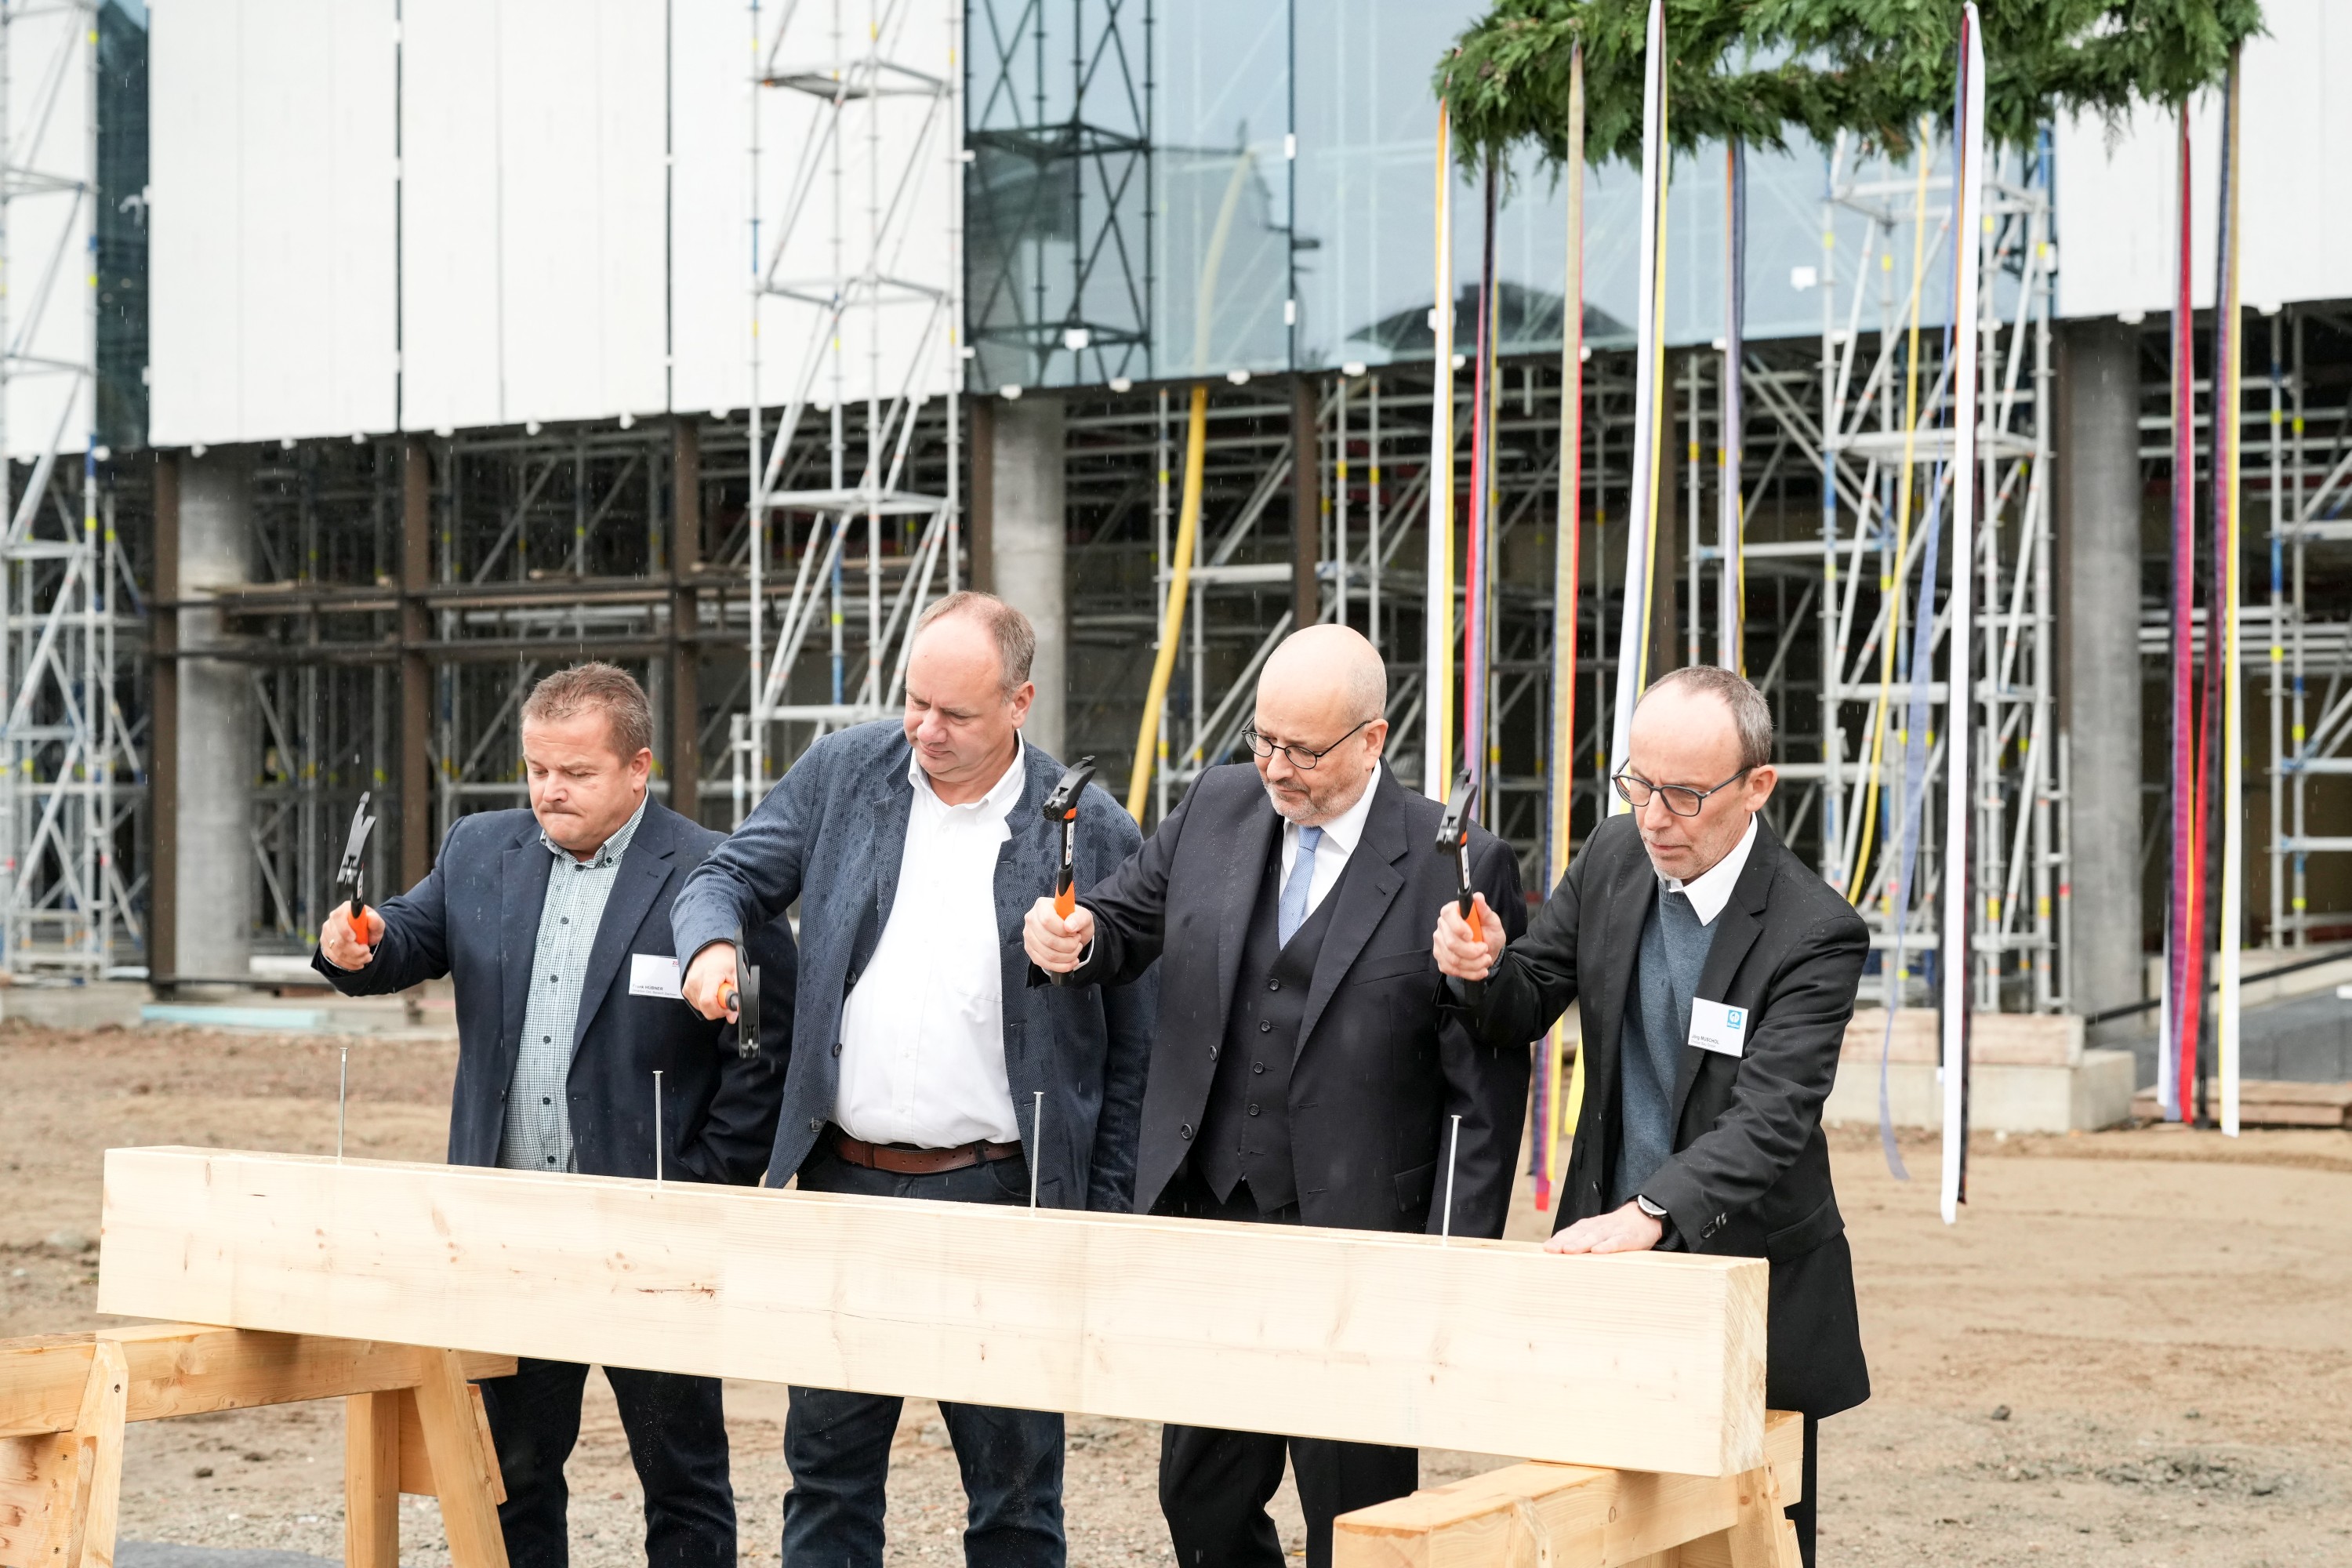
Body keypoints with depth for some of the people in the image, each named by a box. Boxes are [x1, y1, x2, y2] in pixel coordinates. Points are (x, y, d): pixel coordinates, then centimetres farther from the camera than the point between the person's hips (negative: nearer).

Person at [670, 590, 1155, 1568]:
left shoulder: (1093, 834, -4)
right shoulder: (842, 773, 4)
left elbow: (1133, 1043, 0)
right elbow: (727, 878, 11)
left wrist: (1108, 1213, -3)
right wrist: (712, 943, -14)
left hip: (999, 1196, -3)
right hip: (844, 1183, 3)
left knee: (1012, 1489, 6)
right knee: (828, 1469, 12)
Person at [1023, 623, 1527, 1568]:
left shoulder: (1459, 868, -10)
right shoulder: (1216, 808, 5)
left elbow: (1487, 1091, -10)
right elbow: (1127, 919, 17)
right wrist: (1073, 939, -8)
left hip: (1358, 1240, -5)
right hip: (1205, 1216, 5)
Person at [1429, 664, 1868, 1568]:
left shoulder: (1813, 934, -19)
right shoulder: (1613, 855, 0)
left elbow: (1770, 1121, -28)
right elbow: (1528, 1004, 9)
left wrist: (1649, 1214, -43)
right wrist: (1483, 970, -15)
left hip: (1747, 1283, -5)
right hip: (1609, 1249, 5)